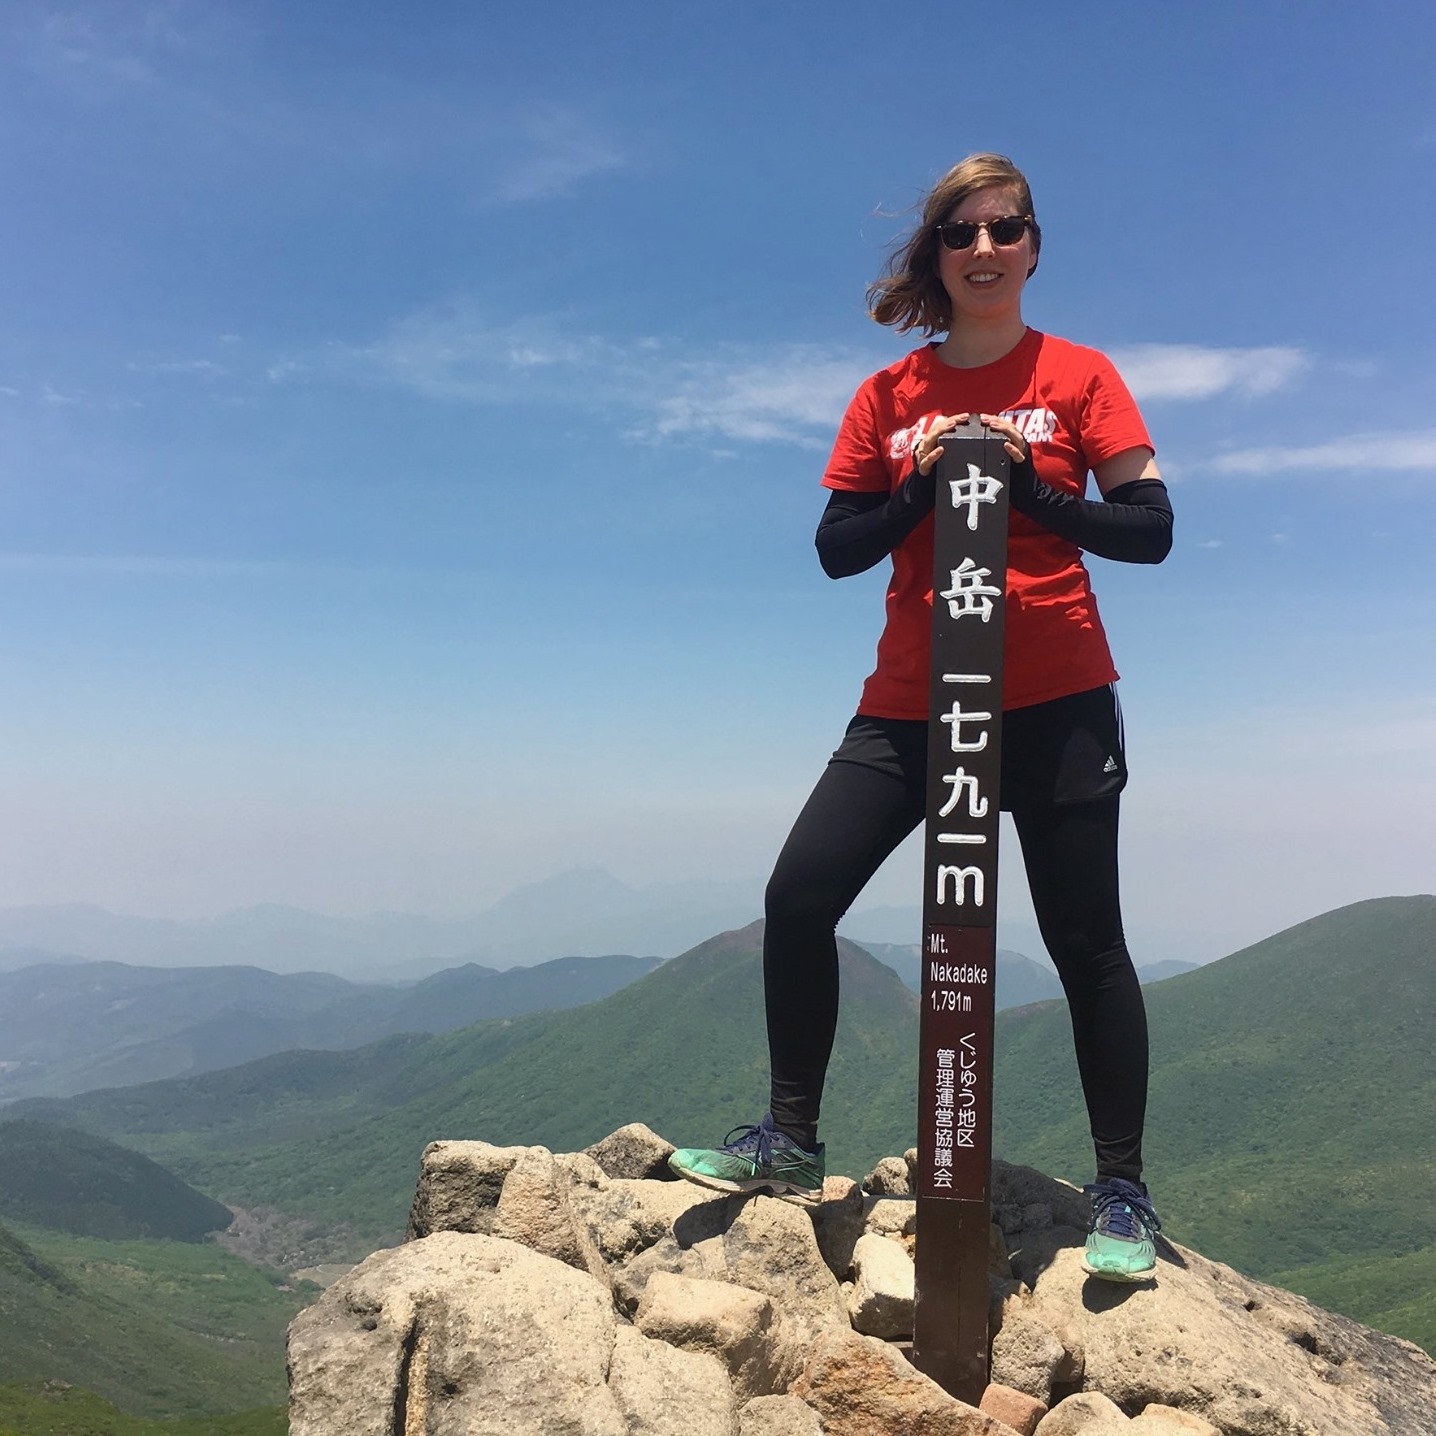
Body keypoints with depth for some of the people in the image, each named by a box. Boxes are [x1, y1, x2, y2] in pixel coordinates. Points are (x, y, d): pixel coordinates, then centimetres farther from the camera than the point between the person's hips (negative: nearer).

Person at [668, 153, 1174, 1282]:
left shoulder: (1080, 376, 5)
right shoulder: (889, 397, 11)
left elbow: (1151, 529, -3)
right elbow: (837, 549, 6)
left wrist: (1031, 489, -16)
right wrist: (921, 484, -10)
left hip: (1055, 705, -2)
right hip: (910, 706, 3)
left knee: (1086, 942, 1)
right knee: (798, 896, -7)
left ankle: (1123, 1193, 18)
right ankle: (791, 1140, 10)